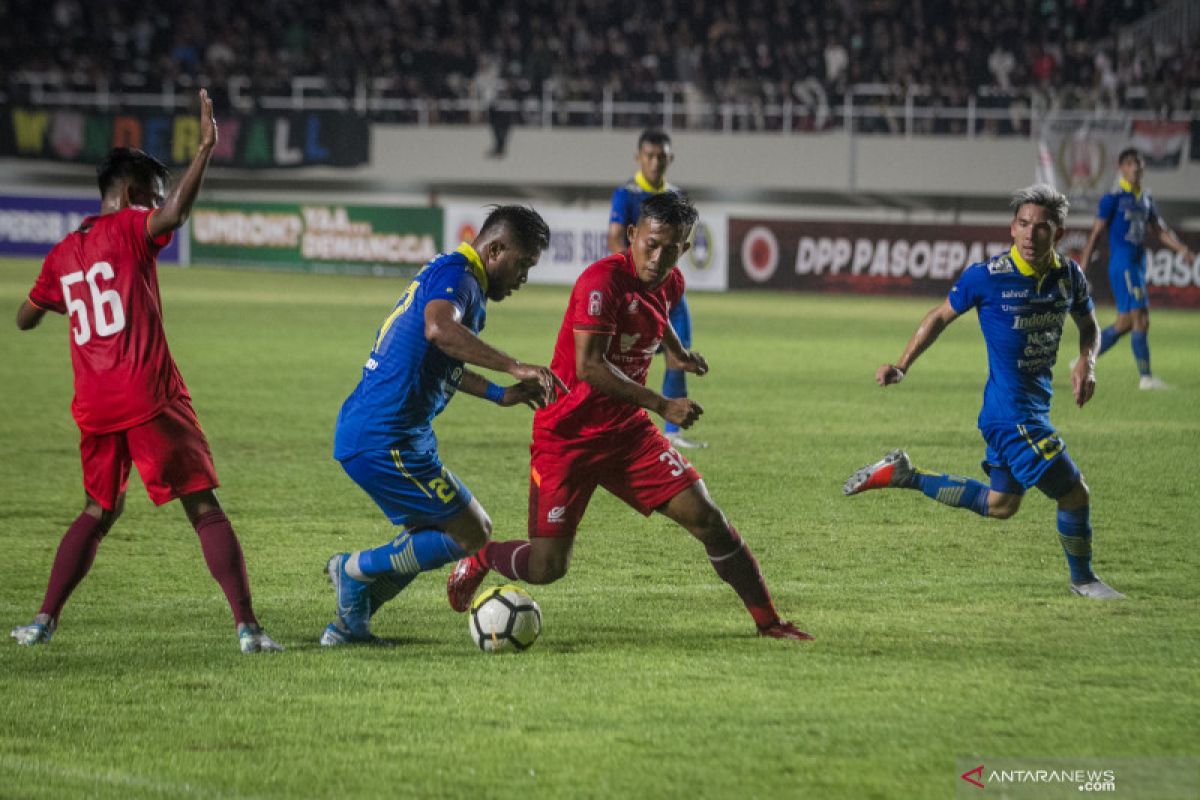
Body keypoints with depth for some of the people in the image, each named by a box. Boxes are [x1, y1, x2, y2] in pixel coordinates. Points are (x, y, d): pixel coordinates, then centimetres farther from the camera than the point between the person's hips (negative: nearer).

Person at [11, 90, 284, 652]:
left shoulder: (61, 254, 15)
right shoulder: (129, 229, -3)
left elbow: (25, 318, 26)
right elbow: (176, 213, -25)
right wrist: (205, 149, -25)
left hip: (94, 407, 6)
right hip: (149, 397, -6)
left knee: (99, 511, 22)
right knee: (204, 509, -3)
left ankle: (43, 622, 13)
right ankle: (247, 627, -9)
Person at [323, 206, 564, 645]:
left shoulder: (453, 276, 19)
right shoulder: (454, 274, -13)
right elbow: (439, 329, -37)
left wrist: (500, 394, 24)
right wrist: (515, 367, -39)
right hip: (385, 442, -11)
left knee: (427, 535, 24)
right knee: (472, 535, -4)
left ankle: (348, 624, 23)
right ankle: (355, 571, 2)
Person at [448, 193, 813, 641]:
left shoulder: (670, 284, 3)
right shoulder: (603, 281, -22)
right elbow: (588, 367, -30)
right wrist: (662, 405, -33)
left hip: (627, 430, 6)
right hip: (566, 434, -6)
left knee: (705, 516, -7)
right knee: (546, 567, -9)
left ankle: (769, 622, 5)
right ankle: (478, 561, 24)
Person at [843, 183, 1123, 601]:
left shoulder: (1069, 275, -1)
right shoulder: (987, 277, -15)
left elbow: (1087, 322, 17)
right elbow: (942, 316, 0)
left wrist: (1086, 363, -3)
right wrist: (902, 366, -4)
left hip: (1035, 406, 7)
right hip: (1010, 413, -7)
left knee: (999, 505, 21)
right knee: (1075, 494, -4)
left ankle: (902, 474, 29)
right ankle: (1082, 579, 20)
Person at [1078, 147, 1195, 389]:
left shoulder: (1146, 199, 15)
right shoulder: (1113, 198, -7)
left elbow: (1161, 230, 18)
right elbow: (1095, 233, -6)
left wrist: (1182, 249, 0)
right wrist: (1082, 272, -8)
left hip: (1138, 265, 8)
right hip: (1122, 265, -8)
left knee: (1125, 323, 10)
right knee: (1140, 319, -12)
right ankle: (1146, 377, -9)